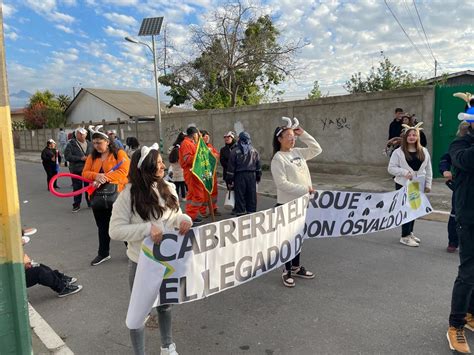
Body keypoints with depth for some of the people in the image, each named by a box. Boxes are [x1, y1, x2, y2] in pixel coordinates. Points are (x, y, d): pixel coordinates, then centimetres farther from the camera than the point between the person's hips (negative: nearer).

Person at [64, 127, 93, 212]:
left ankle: (90, 202, 23)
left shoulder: (90, 144, 10)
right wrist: (81, 158, -18)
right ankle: (76, 205, 14)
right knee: (77, 188, 3)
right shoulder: (71, 144, -1)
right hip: (76, 170, -3)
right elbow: (67, 156, -11)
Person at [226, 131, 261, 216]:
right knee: (252, 196, 9)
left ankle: (241, 213, 5)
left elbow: (231, 167, -5)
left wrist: (229, 180, -1)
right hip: (252, 175, 3)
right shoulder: (254, 151, 8)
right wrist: (258, 177, 19)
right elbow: (258, 166, 11)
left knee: (240, 196, 3)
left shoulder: (235, 151, -4)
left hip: (239, 176, -3)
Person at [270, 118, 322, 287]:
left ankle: (296, 267, 32)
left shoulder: (298, 152, 8)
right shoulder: (278, 159, -14)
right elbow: (282, 184, -21)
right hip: (287, 204, -7)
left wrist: (303, 134, 5)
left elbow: (317, 149, 13)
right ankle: (287, 271, 18)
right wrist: (304, 189, -21)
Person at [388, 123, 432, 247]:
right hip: (403, 185, -5)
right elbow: (391, 168, -8)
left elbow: (428, 169, 9)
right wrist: (404, 172, -21)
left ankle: (410, 232, 29)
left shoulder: (424, 151, 6)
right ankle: (405, 237, 1)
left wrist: (428, 184, 5)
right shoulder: (398, 152, -7)